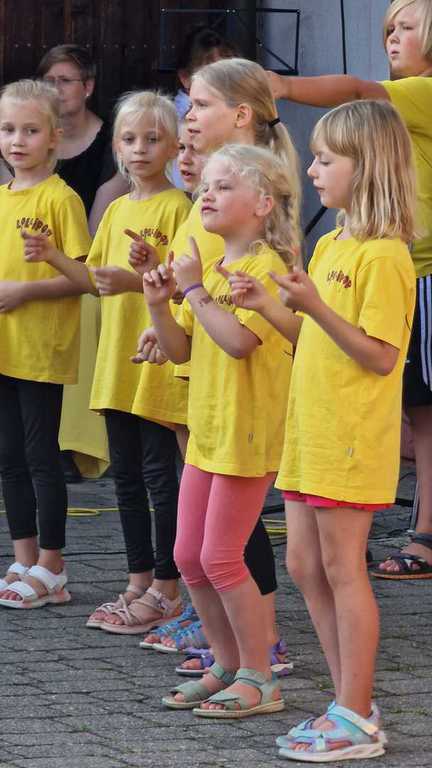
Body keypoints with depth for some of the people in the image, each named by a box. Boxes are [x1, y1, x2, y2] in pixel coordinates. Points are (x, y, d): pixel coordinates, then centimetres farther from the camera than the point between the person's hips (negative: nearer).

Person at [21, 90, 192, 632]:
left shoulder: (176, 206, -8)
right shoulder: (116, 210, 14)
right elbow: (94, 280, 16)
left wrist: (136, 280, -29)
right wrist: (53, 259, 2)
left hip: (158, 358, -7)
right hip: (117, 357, 7)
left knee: (157, 470, -3)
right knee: (125, 471, 11)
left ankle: (166, 589, 3)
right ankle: (139, 581, 19)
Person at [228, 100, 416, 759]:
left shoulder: (383, 256, -16)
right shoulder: (330, 246, 13)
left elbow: (380, 356, -20)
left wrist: (316, 306, -26)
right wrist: (266, 306, 5)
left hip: (352, 441, -9)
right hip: (311, 433, 9)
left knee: (342, 568, -4)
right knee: (306, 566, 12)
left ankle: (355, 720, 4)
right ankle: (352, 705, 20)